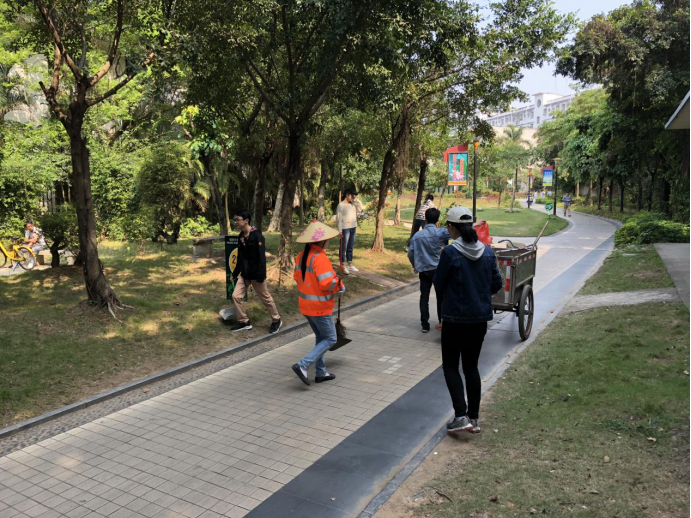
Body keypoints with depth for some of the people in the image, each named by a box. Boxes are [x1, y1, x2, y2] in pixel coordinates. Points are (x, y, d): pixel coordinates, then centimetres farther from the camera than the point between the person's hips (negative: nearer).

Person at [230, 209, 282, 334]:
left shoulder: (256, 235, -17)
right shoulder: (241, 236, 7)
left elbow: (261, 257, -21)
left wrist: (261, 275, -25)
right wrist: (235, 273, 19)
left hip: (256, 274, -7)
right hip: (244, 274, 7)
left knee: (265, 298, 6)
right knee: (236, 296, 4)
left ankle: (276, 320, 25)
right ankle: (244, 322, 18)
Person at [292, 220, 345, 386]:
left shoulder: (301, 256, 3)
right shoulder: (320, 258, -24)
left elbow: (297, 277, 11)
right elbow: (327, 284, -28)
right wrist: (339, 285, -10)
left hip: (305, 304, 9)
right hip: (319, 307, -9)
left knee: (320, 337, 21)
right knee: (330, 339, 5)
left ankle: (321, 373, 27)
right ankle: (303, 365, -3)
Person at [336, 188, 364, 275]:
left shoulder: (353, 204, 13)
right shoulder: (341, 205, -7)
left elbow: (362, 209, 13)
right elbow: (339, 218, -10)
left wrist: (357, 200, 6)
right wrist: (340, 230, -16)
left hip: (353, 228, 7)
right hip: (345, 228, -7)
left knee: (350, 248, 14)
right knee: (343, 248, -4)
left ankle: (350, 264, 21)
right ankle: (343, 266, -3)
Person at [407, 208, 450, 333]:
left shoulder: (417, 236, -2)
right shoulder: (441, 233, -10)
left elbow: (410, 253, 0)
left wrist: (416, 266, 17)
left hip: (423, 270, 1)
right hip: (438, 269, -1)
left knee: (424, 297, 6)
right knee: (441, 297, 13)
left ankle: (425, 325, 6)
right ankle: (442, 322, 22)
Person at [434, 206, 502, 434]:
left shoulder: (450, 252, -16)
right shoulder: (487, 252, 0)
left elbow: (439, 284, -8)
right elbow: (497, 284, 7)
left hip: (455, 317, -5)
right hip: (480, 317, 5)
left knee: (450, 366, 8)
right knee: (471, 366, 16)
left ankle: (461, 416, -2)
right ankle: (473, 418, 20)